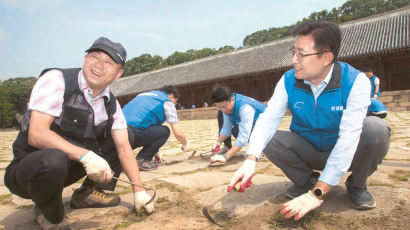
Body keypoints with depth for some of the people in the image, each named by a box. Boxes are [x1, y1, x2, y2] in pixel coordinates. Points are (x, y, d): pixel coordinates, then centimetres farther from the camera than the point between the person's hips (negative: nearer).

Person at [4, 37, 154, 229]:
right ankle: (50, 215, -6)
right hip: (28, 168, -5)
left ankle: (88, 192, 4)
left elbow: (124, 148, -3)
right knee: (54, 159, -39)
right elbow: (36, 135, -26)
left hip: (71, 168, 6)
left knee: (124, 136, 4)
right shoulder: (56, 79, -17)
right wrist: (85, 155, -34)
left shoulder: (111, 105, -1)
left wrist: (138, 191, -8)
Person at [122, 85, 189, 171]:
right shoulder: (167, 101, 9)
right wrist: (185, 145, 26)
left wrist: (155, 151, 39)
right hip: (133, 132, -8)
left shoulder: (145, 95, 32)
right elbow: (178, 133, 4)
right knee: (164, 131, 6)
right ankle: (141, 160, 2)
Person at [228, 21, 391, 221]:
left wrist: (316, 194, -38)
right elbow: (268, 119, -22)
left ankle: (356, 185, -2)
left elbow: (348, 138, -33)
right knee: (270, 139, -23)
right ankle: (307, 180, 3)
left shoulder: (355, 82, -24)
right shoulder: (288, 81, -14)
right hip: (309, 150, 3)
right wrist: (250, 160, -41)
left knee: (376, 129, -31)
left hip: (343, 154, -2)